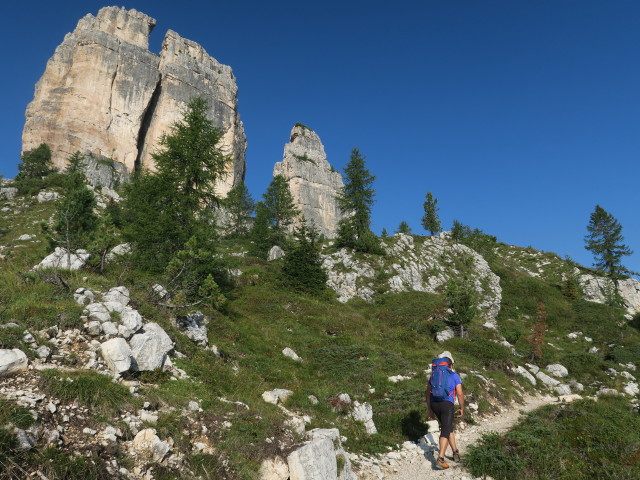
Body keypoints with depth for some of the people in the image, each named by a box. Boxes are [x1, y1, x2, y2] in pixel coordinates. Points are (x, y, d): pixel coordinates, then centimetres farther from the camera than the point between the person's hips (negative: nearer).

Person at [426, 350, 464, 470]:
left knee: (449, 427, 24)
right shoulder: (455, 376, 4)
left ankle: (455, 453, 30)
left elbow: (428, 394, 14)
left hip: (434, 404, 5)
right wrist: (462, 408, 12)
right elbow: (460, 394, -1)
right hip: (447, 404, -5)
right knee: (445, 431, -4)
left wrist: (430, 409, 20)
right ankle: (440, 459, -15)